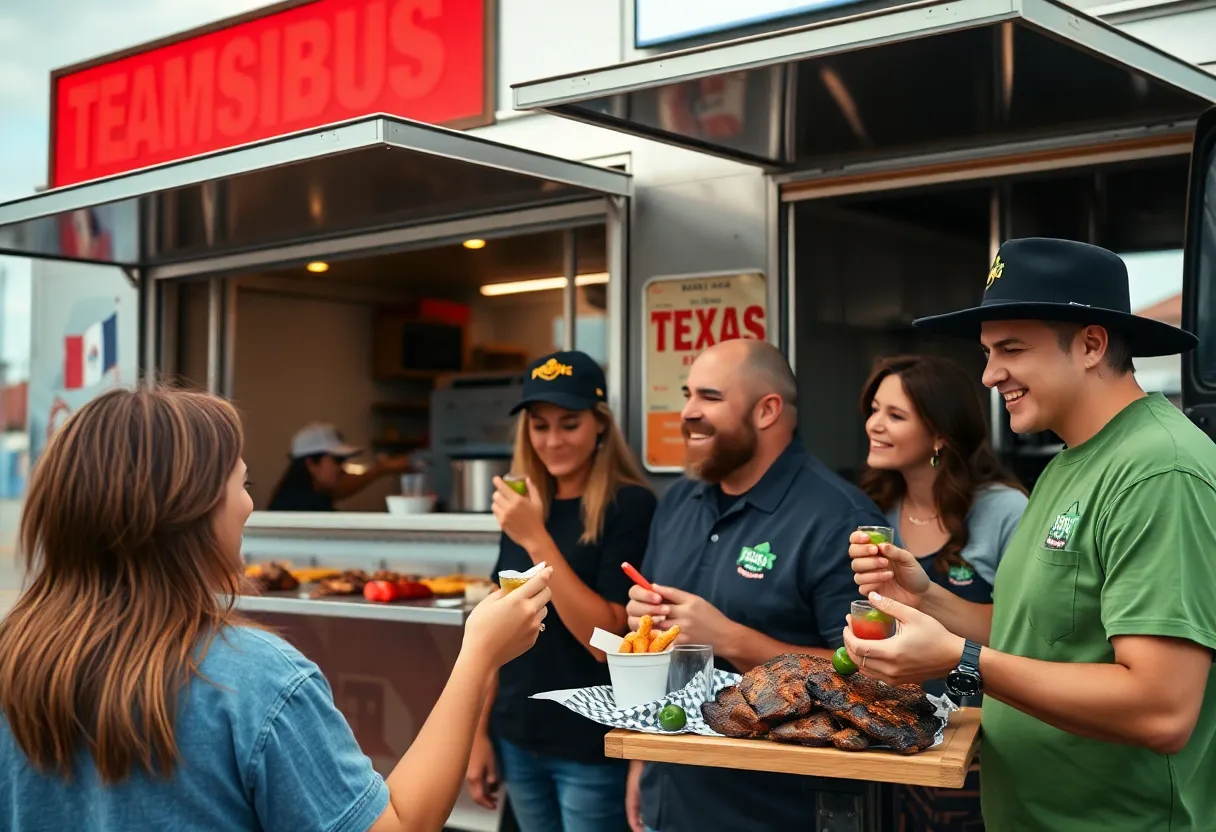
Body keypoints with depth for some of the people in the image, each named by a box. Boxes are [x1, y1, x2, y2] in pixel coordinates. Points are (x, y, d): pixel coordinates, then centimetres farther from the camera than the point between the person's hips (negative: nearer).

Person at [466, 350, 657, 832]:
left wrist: (537, 540, -23)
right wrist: (481, 733, 11)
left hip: (591, 749, -5)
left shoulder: (628, 506, -13)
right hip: (518, 740, 6)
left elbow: (607, 639, -19)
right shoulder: (523, 505, 5)